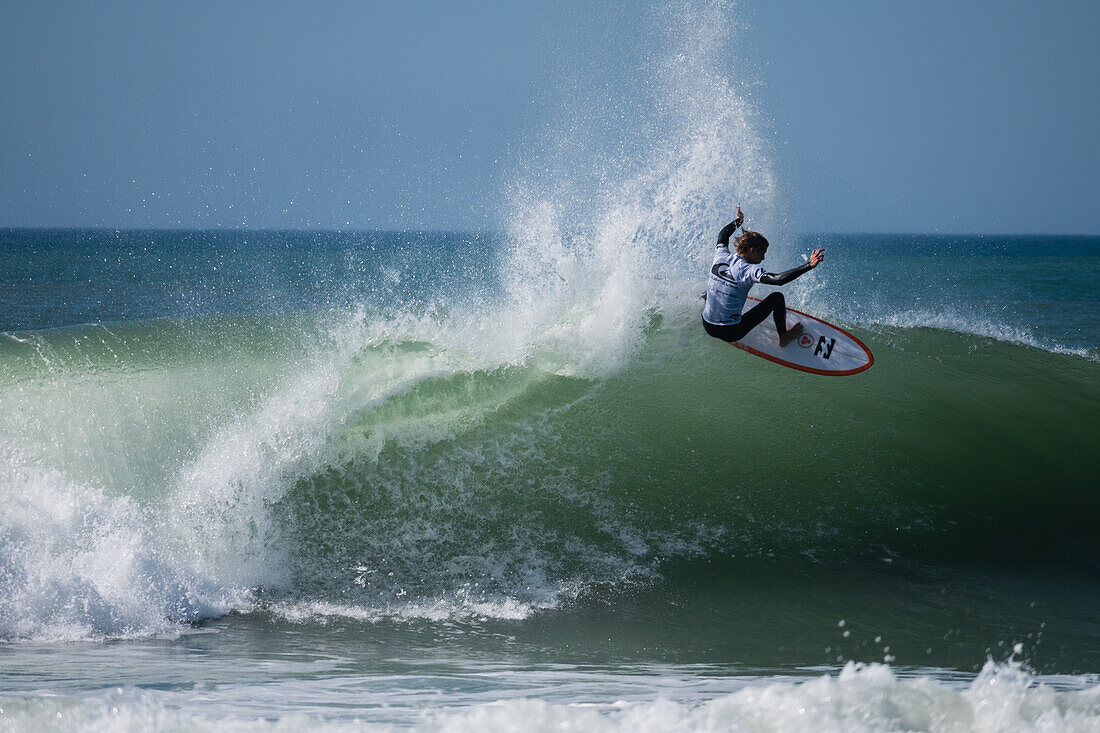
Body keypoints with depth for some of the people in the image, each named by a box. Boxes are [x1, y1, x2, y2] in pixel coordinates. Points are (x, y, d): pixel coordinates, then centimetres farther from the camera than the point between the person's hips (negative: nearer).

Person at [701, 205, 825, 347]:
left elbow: (723, 235, 22)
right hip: (731, 332, -6)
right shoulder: (749, 270, -20)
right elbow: (778, 279, -33)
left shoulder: (721, 256, -2)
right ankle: (784, 337, 16)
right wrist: (809, 266, -34)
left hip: (707, 328, 6)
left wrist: (738, 220, 39)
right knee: (777, 297, 2)